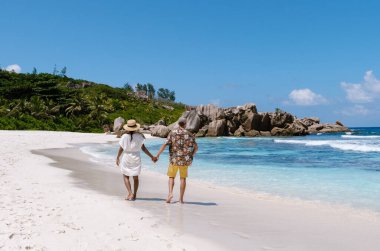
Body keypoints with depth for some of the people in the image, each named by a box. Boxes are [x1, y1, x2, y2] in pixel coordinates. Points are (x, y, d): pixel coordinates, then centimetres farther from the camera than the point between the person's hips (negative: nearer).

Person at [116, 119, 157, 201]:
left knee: (125, 176, 11)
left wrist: (117, 158, 10)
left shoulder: (125, 136, -11)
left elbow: (121, 149, -5)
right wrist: (152, 157, 0)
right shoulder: (139, 136, -9)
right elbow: (143, 148, -8)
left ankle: (130, 193, -5)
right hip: (136, 158, 2)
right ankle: (134, 195, 21)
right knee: (135, 177, 15)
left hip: (126, 158, -2)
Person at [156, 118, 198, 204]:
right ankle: (181, 198, 10)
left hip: (174, 159, -1)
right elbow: (196, 147, 4)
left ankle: (170, 193, -8)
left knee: (171, 177, 12)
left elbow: (165, 144, -12)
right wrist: (191, 156, 19)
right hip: (185, 160, 1)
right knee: (183, 178, 9)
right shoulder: (189, 134, 1)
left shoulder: (172, 133, -3)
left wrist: (157, 155, -9)